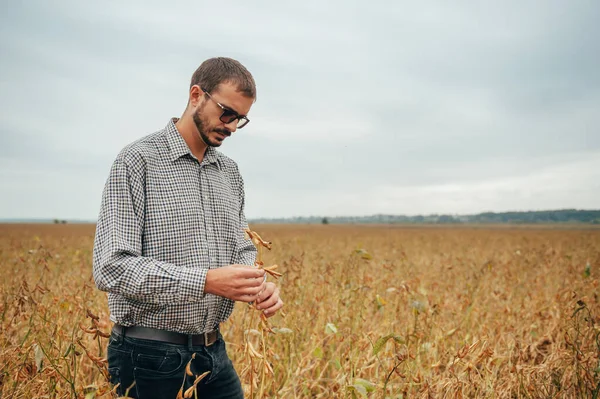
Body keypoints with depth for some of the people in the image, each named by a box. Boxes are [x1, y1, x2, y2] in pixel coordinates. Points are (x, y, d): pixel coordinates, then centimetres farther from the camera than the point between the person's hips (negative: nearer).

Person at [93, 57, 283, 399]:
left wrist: (258, 285, -10)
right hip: (153, 357, -6)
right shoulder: (138, 161, -12)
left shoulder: (231, 173, 8)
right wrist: (206, 281, -28)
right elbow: (112, 267, -19)